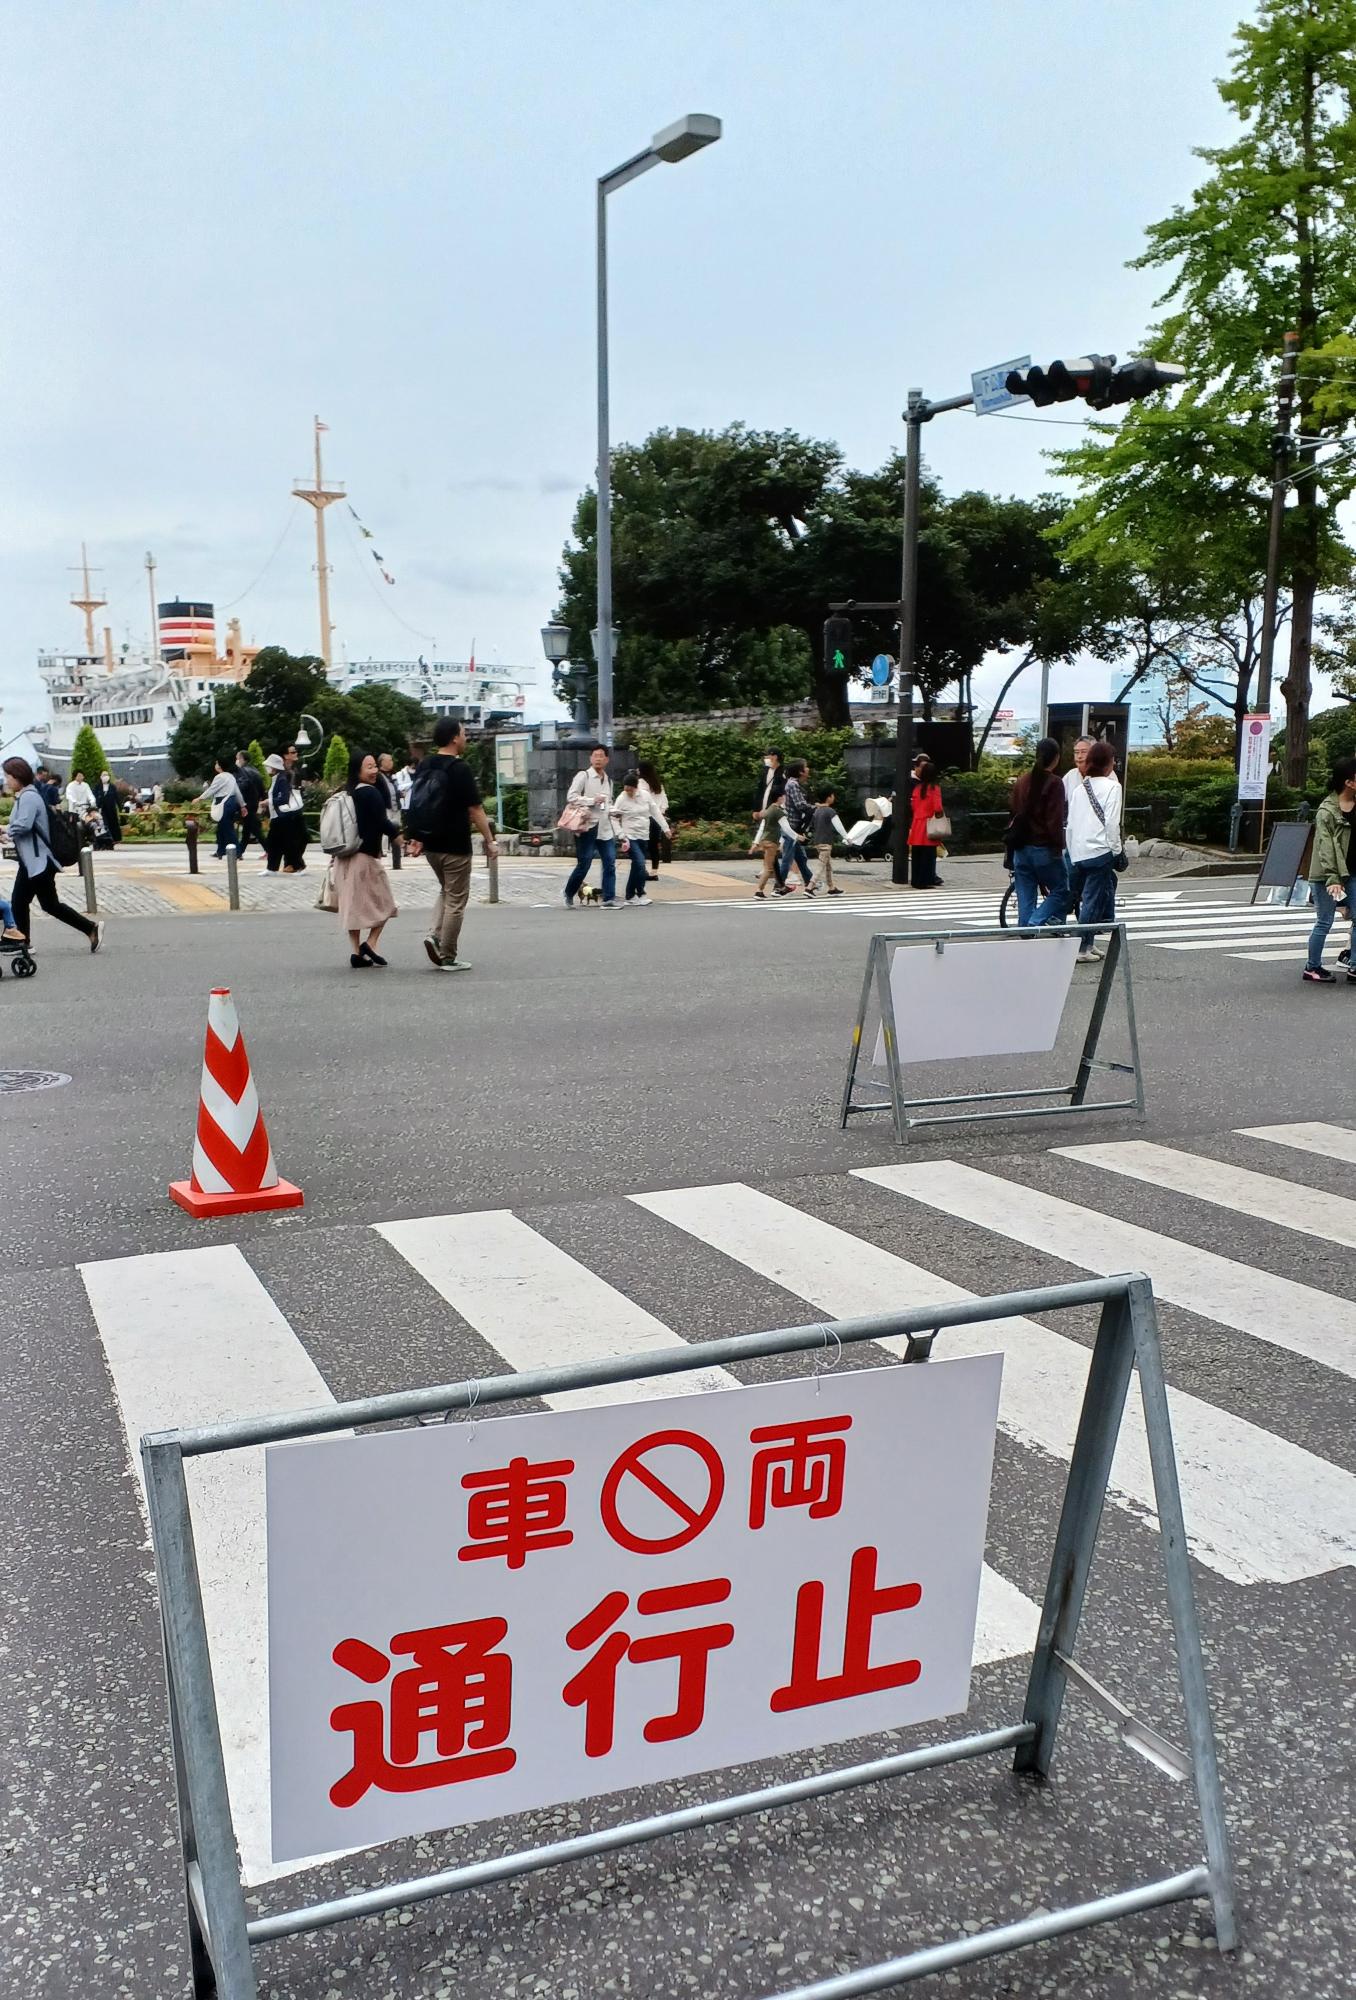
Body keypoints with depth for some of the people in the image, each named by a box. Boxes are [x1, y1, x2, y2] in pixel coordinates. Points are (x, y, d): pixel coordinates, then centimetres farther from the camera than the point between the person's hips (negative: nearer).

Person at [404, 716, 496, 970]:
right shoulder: (460, 769, -14)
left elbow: (416, 804, 11)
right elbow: (475, 810, -14)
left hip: (430, 844, 7)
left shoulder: (424, 767, 6)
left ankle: (434, 935, 5)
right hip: (455, 846, -7)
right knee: (456, 900, 3)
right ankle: (448, 958, 7)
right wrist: (489, 841, -7)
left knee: (446, 891, 25)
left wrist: (414, 838, 17)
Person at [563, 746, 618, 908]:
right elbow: (572, 797, -12)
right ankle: (569, 895, 16)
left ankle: (609, 899, 0)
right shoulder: (583, 776, -2)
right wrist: (592, 800, -16)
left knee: (610, 864, -3)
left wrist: (612, 811, 10)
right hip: (587, 828, -6)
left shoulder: (608, 781, 19)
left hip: (606, 829, 6)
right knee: (583, 865, -3)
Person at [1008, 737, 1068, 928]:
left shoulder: (1023, 780, 10)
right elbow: (1055, 820, -15)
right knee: (1061, 890, 6)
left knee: (1025, 899, 8)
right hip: (1044, 848, -6)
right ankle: (1034, 924, -11)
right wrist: (1058, 846, -10)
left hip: (1021, 848, 6)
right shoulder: (1054, 783, -10)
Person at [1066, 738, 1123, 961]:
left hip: (1078, 853, 6)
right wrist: (1116, 850, -3)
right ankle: (1081, 949, -2)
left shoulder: (1078, 789, 14)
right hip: (1100, 850, -6)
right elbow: (1112, 823, -10)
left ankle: (1090, 943, 18)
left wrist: (1072, 853, 17)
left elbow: (1070, 825, 12)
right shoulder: (1111, 786, -4)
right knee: (1093, 900, -2)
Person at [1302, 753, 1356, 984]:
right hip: (1328, 875, -6)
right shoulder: (1326, 812, -14)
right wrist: (1332, 879, -24)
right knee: (1324, 922, 2)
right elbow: (1326, 849, -18)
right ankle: (1312, 967, 15)